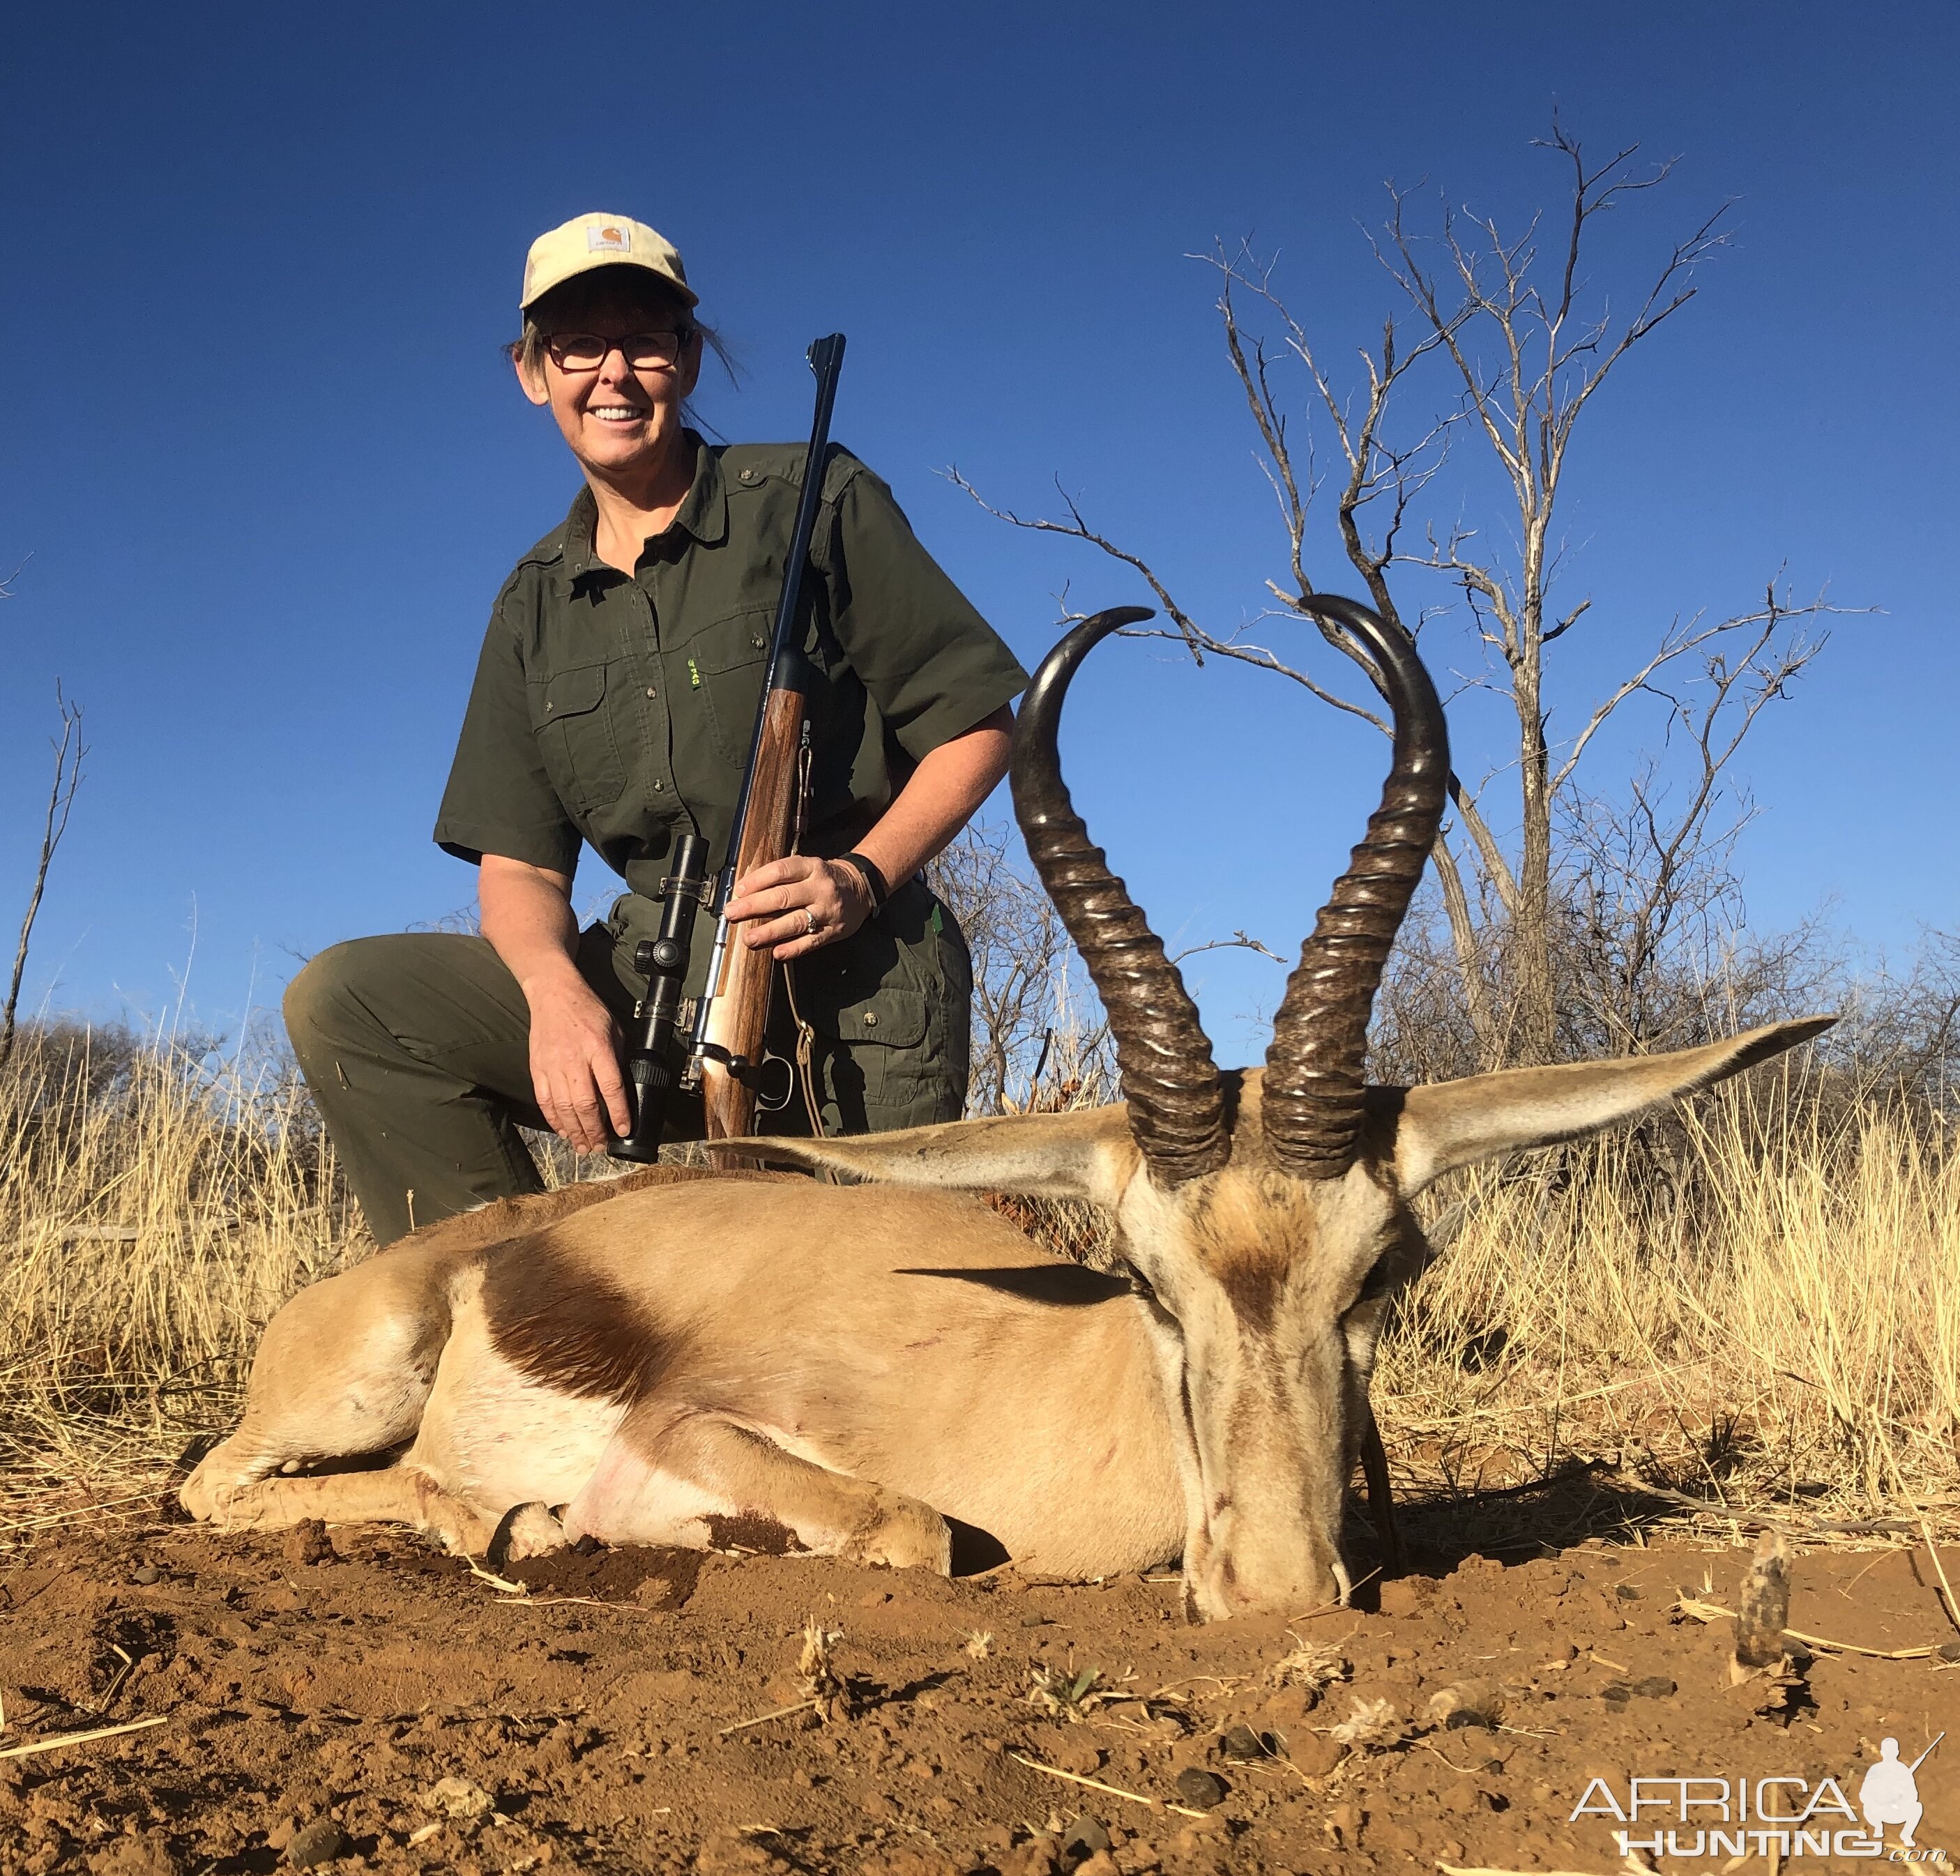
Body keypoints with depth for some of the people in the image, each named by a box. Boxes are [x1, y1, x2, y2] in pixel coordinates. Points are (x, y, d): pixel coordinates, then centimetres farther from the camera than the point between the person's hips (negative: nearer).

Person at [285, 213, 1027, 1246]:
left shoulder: (811, 501, 0)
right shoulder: (535, 604, 13)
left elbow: (977, 725, -1)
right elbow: (517, 860, 8)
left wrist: (862, 877, -17)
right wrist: (557, 992, -15)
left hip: (854, 986, -4)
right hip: (652, 978, 4)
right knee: (341, 1001, -10)